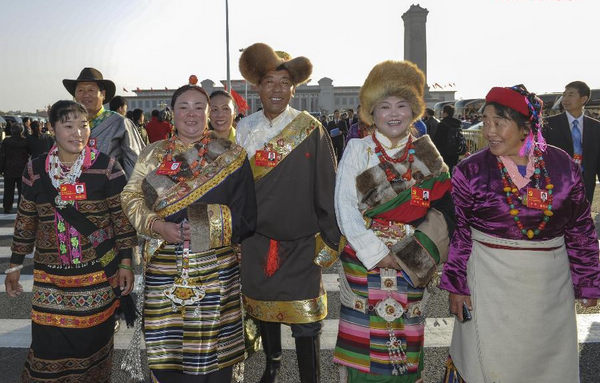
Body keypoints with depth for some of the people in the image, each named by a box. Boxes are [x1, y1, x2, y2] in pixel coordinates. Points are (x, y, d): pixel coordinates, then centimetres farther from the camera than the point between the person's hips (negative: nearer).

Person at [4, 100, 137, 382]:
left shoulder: (106, 167, -5)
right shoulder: (36, 169, 4)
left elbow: (123, 217, -3)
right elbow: (26, 220, 12)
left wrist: (126, 263, -4)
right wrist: (15, 265, 13)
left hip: (99, 274, -2)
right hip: (50, 277, 2)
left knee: (93, 343, 8)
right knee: (48, 347, 5)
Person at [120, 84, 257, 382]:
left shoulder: (230, 156, 2)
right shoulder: (153, 154, 11)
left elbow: (245, 215, -3)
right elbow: (131, 198, 6)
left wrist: (205, 227, -14)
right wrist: (159, 226, -10)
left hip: (215, 271, -2)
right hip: (164, 269, 2)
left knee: (212, 353, 4)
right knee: (165, 356, 6)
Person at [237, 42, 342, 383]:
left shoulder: (311, 130, -7)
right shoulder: (245, 128, 1)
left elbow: (327, 188, -6)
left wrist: (330, 239, -6)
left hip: (302, 242, -3)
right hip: (256, 239, 4)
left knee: (305, 323, -2)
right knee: (264, 309, 20)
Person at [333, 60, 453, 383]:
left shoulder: (426, 154, 5)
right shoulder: (357, 150, -2)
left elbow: (441, 207, 4)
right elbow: (345, 207, -8)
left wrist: (414, 252, -8)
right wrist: (375, 252, -14)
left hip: (411, 260, 2)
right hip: (364, 259, -2)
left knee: (405, 335, 9)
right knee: (365, 333, 3)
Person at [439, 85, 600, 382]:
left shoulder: (563, 166, -2)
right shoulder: (471, 171, -7)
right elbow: (459, 232, -3)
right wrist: (456, 286, -4)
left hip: (551, 286, 2)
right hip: (491, 284, -2)